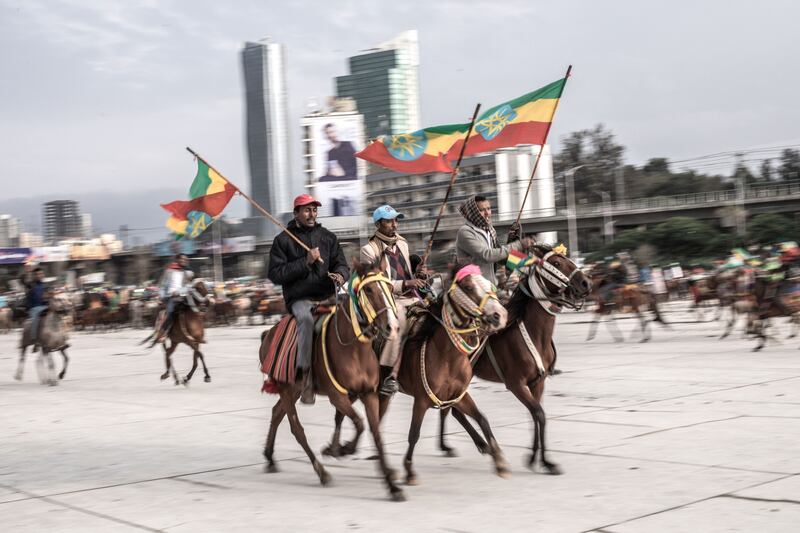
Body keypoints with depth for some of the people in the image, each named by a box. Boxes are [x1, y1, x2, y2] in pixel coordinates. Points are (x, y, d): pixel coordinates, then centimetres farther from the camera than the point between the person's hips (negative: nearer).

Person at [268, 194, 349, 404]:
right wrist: (305, 262, -11)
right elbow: (275, 274, -2)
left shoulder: (328, 237, 16)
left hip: (327, 295, 4)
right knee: (306, 318, -36)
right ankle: (306, 374, -35)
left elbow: (342, 264, 16)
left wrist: (340, 275, -9)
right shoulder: (283, 240, 6)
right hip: (299, 298, -4)